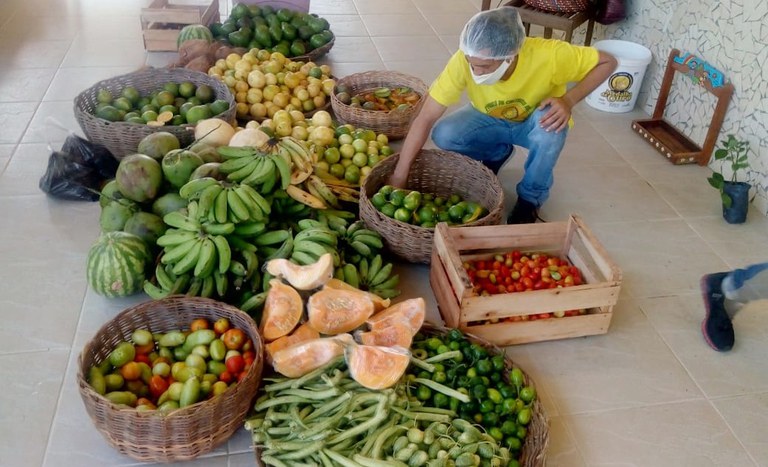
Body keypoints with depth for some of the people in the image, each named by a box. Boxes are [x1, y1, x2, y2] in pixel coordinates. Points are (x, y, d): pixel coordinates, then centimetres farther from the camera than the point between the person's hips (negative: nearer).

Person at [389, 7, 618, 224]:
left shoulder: (548, 55, -36)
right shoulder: (464, 60, -34)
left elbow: (607, 62, -21)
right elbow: (425, 118, -30)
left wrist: (568, 100, -36)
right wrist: (399, 176, -32)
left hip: (534, 122, -1)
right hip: (490, 120, 2)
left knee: (550, 125, -35)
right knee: (443, 135, -25)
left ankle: (531, 197, -8)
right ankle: (496, 153, 8)